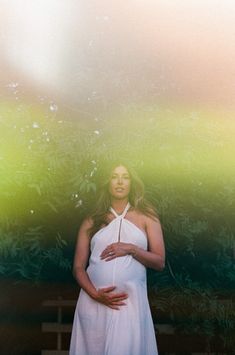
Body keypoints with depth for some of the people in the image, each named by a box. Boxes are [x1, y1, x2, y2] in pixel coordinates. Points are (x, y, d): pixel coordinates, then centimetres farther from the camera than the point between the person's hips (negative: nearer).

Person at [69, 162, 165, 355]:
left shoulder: (146, 217, 9)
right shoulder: (91, 222, 11)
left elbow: (160, 262, 5)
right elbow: (78, 267, 7)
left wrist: (131, 249, -10)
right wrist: (95, 294, -10)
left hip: (131, 301, -1)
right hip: (94, 302, 1)